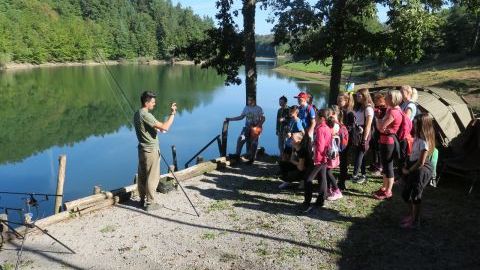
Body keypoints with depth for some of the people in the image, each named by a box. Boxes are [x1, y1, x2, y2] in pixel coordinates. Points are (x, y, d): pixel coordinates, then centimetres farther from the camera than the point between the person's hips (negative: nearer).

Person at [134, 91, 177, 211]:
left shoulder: (137, 114, 9)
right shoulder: (146, 115, -21)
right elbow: (165, 127, -26)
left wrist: (158, 128, 13)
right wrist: (172, 114, -19)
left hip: (142, 149, 9)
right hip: (151, 150, -9)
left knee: (142, 176, 15)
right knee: (152, 177, 0)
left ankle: (142, 199, 26)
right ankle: (150, 203, 7)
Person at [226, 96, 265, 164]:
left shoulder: (258, 109, -5)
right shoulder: (246, 108, 7)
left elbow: (263, 118, -5)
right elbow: (241, 117, 11)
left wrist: (258, 125, -22)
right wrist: (230, 119, 7)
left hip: (255, 128, -3)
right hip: (247, 128, 3)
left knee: (253, 144, 1)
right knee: (240, 139, -15)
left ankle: (252, 159, 13)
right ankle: (237, 155, -9)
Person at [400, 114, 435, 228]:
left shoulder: (424, 142, -23)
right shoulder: (418, 138, 5)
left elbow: (420, 163, -23)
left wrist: (408, 171, -11)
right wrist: (406, 167, 5)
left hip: (421, 171, -9)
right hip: (413, 169, 9)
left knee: (415, 196, 2)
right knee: (405, 193, 17)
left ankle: (415, 220, 18)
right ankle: (411, 215, 35)